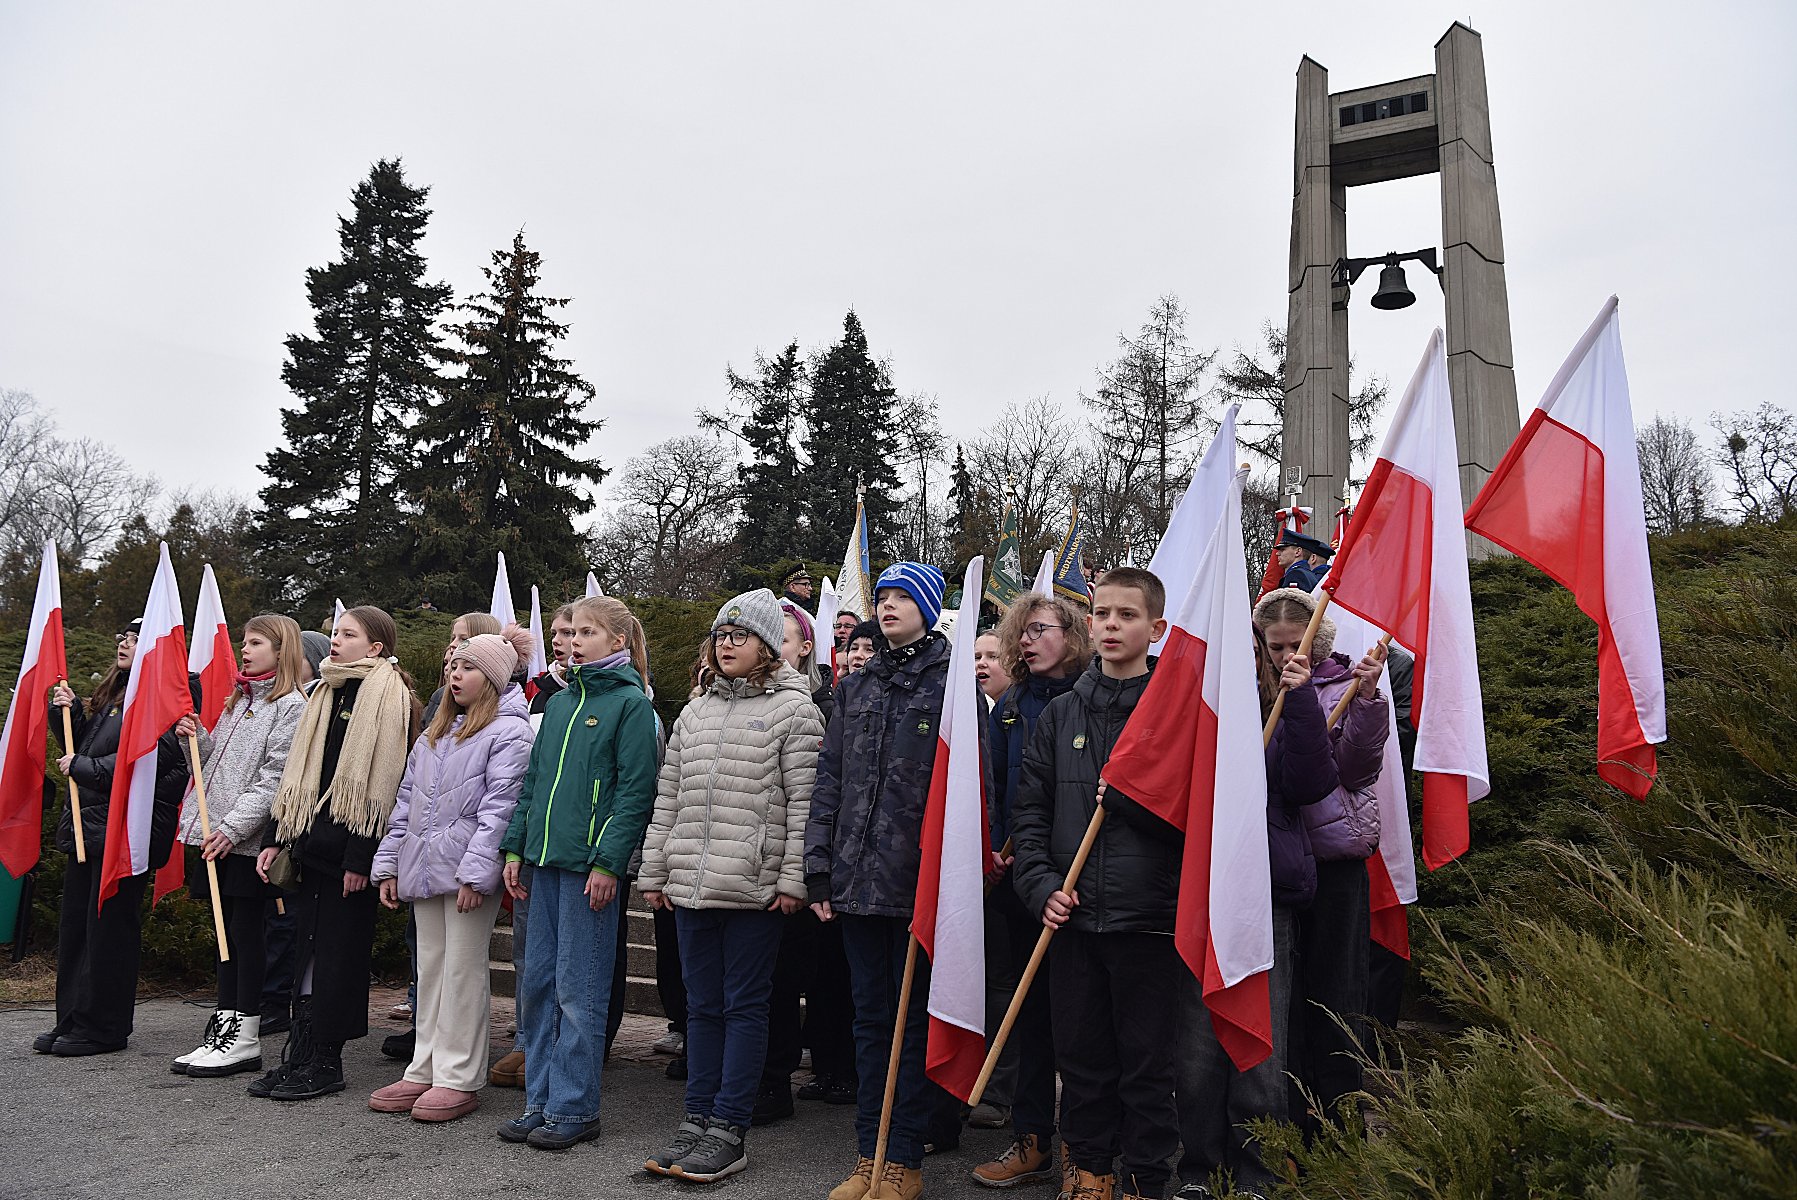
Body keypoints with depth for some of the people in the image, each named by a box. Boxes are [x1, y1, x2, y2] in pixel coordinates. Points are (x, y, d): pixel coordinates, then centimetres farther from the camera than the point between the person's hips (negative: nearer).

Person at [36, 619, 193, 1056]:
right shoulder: (112, 694, 18)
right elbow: (82, 747, 23)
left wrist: (82, 767, -13)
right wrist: (68, 713, 7)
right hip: (89, 824, 9)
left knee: (107, 928, -2)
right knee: (75, 925, 13)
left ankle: (102, 1029, 9)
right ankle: (71, 1021, 23)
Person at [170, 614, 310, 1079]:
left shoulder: (291, 705, -9)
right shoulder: (238, 699, 18)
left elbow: (274, 779, -15)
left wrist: (233, 827, -19)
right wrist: (197, 738, 5)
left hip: (248, 839, -8)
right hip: (217, 836, 8)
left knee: (246, 932, -2)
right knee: (227, 931, 11)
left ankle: (245, 1037, 6)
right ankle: (224, 1027, 18)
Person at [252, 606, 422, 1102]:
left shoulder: (387, 694, -10)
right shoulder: (326, 692, 16)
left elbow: (381, 782, -15)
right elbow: (298, 773, 19)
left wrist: (359, 857, -18)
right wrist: (279, 838, 13)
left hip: (347, 850, -8)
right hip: (311, 846, 8)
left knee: (338, 953, 1)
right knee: (308, 948, 11)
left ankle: (325, 1062, 12)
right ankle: (299, 1056, 19)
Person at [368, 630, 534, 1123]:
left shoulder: (508, 731, -6)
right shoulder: (435, 733, 19)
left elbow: (498, 806, -14)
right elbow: (406, 799, 21)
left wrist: (474, 871, -19)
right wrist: (388, 864, 15)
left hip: (468, 868, -7)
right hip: (424, 866, 8)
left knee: (463, 970, -1)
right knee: (430, 969, 13)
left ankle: (458, 1079, 7)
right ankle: (425, 1069, 22)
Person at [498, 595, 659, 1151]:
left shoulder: (631, 703, -7)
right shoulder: (559, 703, 15)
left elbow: (636, 789, -13)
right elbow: (534, 779, 18)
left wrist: (608, 861, -18)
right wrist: (516, 847, 11)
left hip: (591, 864, -7)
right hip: (545, 859, 7)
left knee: (578, 989, 0)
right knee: (536, 982, 11)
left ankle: (575, 1109, 12)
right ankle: (540, 1100, 23)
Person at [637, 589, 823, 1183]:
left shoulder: (792, 707, -3)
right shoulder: (695, 712, 15)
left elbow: (803, 801, -8)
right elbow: (668, 799, 16)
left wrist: (793, 879, -13)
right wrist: (654, 873, 12)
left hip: (755, 886, -6)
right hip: (692, 886, 6)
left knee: (744, 1005, 3)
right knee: (702, 1005, 14)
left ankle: (728, 1130, 12)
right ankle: (697, 1120, 24)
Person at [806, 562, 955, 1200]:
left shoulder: (951, 683, -3)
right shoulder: (856, 686, 14)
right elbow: (830, 780, 12)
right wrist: (818, 867, 6)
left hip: (919, 878, -5)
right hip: (857, 878, 5)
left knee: (914, 1018, 5)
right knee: (870, 1016, 13)